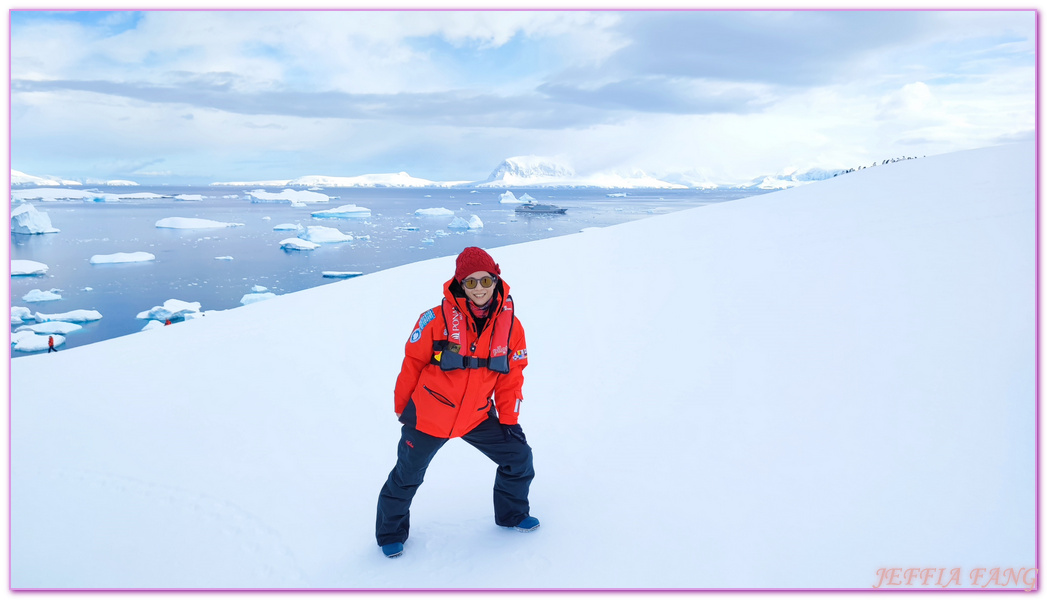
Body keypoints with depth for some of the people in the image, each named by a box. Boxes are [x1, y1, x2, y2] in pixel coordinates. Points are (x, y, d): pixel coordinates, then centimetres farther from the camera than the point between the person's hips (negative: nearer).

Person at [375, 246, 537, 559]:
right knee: (407, 475, 11)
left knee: (518, 456, 8)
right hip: (427, 416, -3)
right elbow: (412, 363, -8)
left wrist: (509, 419, 1)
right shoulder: (438, 319, -20)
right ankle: (391, 531, 38)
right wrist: (401, 407, 1)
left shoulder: (510, 324, -8)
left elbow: (511, 376, 2)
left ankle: (512, 513, 36)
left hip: (478, 417, 3)